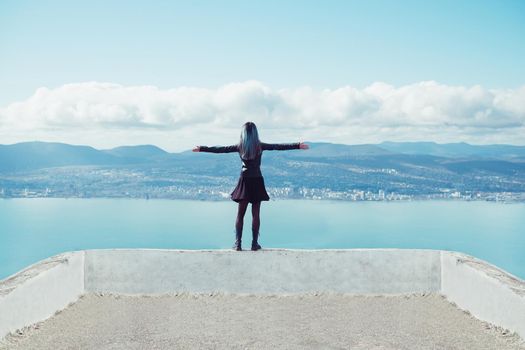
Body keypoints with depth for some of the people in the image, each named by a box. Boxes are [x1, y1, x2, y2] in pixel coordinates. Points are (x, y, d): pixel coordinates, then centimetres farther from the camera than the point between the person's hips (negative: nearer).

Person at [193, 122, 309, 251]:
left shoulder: (239, 146, -1)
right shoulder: (260, 146, -3)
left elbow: (220, 149, 2)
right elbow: (279, 146, -3)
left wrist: (201, 148, 11)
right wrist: (298, 145, 2)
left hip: (244, 181, 1)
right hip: (257, 182, -1)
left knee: (240, 214, 6)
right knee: (255, 214, 4)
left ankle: (238, 243, 2)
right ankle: (254, 243, 4)